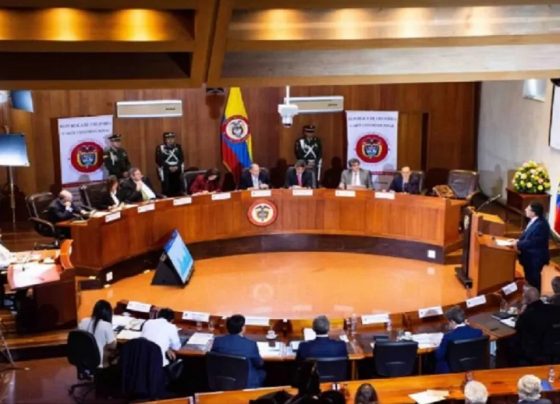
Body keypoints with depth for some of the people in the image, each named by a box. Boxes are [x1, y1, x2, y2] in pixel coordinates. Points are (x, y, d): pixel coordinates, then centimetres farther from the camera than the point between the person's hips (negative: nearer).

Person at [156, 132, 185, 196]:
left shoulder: (178, 147, 11)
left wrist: (177, 167, -9)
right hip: (165, 172, -3)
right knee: (166, 191, -8)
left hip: (177, 172, 4)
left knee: (177, 190, 2)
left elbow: (182, 159, 8)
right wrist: (169, 168, -14)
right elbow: (159, 161, -7)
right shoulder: (160, 148, -1)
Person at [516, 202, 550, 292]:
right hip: (529, 256, 10)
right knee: (529, 278, 22)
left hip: (535, 257, -10)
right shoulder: (534, 221, 3)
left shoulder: (540, 225, -28)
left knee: (533, 279, 6)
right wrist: (518, 240, -1)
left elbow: (532, 242, -28)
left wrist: (518, 244, -19)